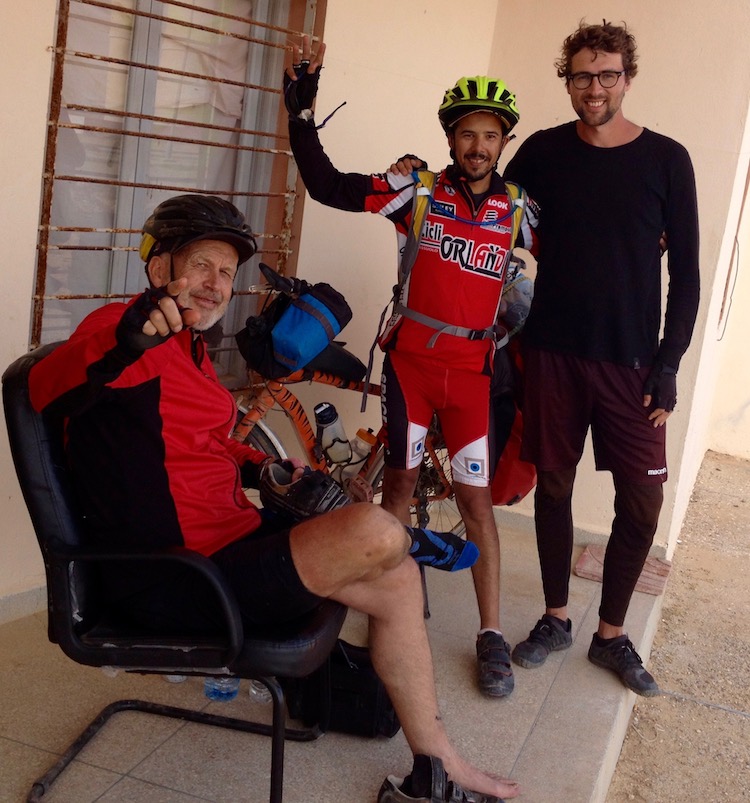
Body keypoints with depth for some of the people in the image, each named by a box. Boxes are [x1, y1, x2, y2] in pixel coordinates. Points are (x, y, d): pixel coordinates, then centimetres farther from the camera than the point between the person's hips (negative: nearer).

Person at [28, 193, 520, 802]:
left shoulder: (189, 347, 19)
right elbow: (48, 391, -25)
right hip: (176, 583, -10)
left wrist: (262, 470, 15)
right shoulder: (124, 328, -10)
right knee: (377, 535, -28)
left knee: (395, 578, 7)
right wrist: (124, 343, -45)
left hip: (225, 539, 10)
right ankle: (415, 542, 8)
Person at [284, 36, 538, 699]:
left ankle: (492, 636, 9)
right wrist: (302, 106, -13)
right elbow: (326, 185, -7)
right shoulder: (418, 191, -3)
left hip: (472, 368, 1)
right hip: (411, 358, 0)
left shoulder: (517, 211, 1)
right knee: (401, 478, 8)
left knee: (476, 496, 0)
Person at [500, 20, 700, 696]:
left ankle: (612, 634, 18)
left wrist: (669, 364, -5)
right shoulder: (542, 152, 2)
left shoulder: (666, 160, -2)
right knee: (553, 486, 8)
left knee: (642, 501, 0)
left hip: (631, 362, -1)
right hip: (553, 354, 1)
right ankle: (555, 619, 26)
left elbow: (686, 272, 0)